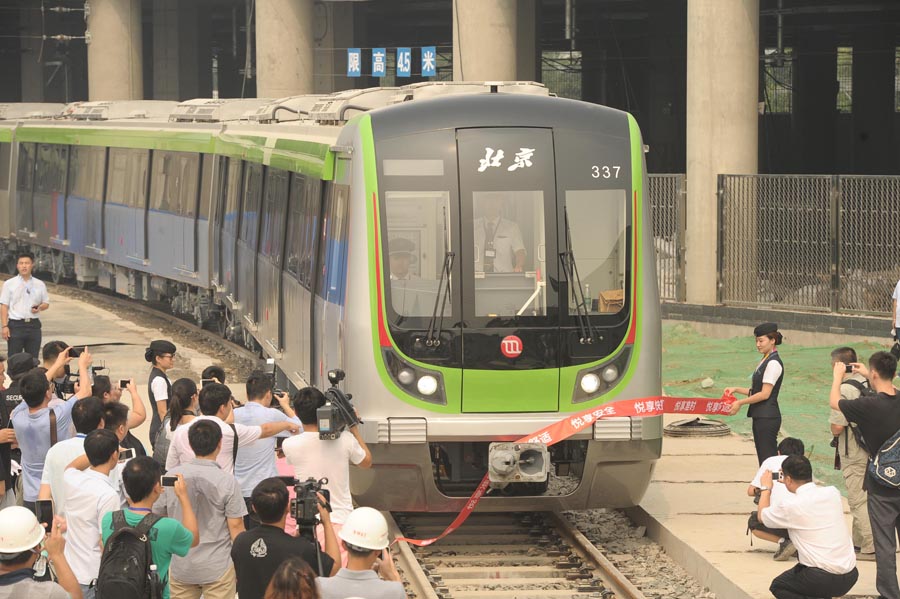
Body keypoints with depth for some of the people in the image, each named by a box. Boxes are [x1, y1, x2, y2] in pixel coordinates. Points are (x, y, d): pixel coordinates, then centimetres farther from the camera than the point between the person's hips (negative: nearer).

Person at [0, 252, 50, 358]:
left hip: (34, 325, 3)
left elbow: (46, 303, 17)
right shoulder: (9, 284, 2)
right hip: (16, 325, -3)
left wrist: (39, 308, -7)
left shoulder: (40, 285, 9)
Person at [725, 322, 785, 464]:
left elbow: (765, 394, -17)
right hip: (761, 417, 10)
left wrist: (740, 402, -11)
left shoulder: (773, 363, -15)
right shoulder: (765, 361, 15)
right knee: (764, 459, 11)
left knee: (767, 458, -8)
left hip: (767, 417, -10)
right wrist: (736, 389, 12)